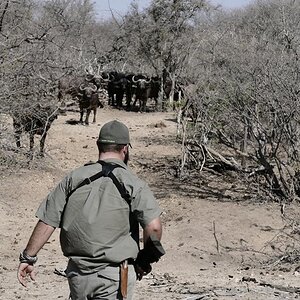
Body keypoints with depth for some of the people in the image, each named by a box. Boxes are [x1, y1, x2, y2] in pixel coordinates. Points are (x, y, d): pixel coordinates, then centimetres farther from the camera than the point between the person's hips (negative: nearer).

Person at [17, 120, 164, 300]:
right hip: (115, 276, -4)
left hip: (77, 272, 4)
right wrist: (146, 259, -1)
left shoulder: (74, 178, 4)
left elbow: (47, 222, 2)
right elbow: (154, 227, -18)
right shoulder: (133, 183, -7)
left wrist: (28, 257, 10)